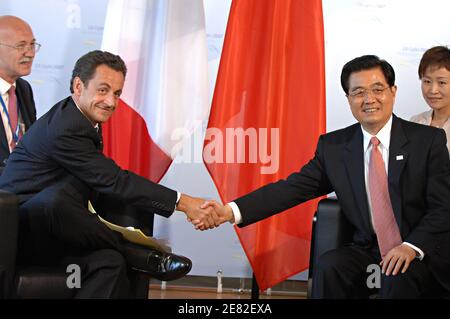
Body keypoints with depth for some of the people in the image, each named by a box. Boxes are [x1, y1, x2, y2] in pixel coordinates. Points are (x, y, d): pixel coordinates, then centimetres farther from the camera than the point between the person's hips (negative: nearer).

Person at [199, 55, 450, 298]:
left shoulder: (429, 140, -4)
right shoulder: (333, 146, 3)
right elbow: (294, 187, -5)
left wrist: (412, 247, -24)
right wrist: (231, 212, -19)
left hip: (423, 253, -3)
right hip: (369, 251, 3)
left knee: (398, 277, -33)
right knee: (328, 267, -25)